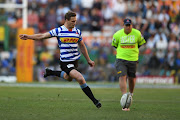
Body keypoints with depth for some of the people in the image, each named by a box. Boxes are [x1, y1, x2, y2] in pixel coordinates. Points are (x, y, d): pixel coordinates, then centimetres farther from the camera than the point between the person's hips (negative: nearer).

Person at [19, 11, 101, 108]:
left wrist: (88, 60, 16)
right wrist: (28, 37, -7)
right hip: (65, 62, -6)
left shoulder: (77, 31, 4)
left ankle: (51, 72, 43)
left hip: (75, 60, 6)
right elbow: (42, 36, -1)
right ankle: (94, 100, -9)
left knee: (68, 78, 22)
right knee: (80, 79, -18)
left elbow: (82, 46, 15)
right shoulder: (59, 31, -8)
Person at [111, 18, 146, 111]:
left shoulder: (137, 34, -2)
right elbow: (114, 45, 14)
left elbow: (141, 43, 16)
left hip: (133, 60, 2)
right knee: (122, 77, -17)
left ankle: (131, 94, 40)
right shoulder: (117, 34, -4)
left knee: (131, 78, 8)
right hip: (121, 59, -1)